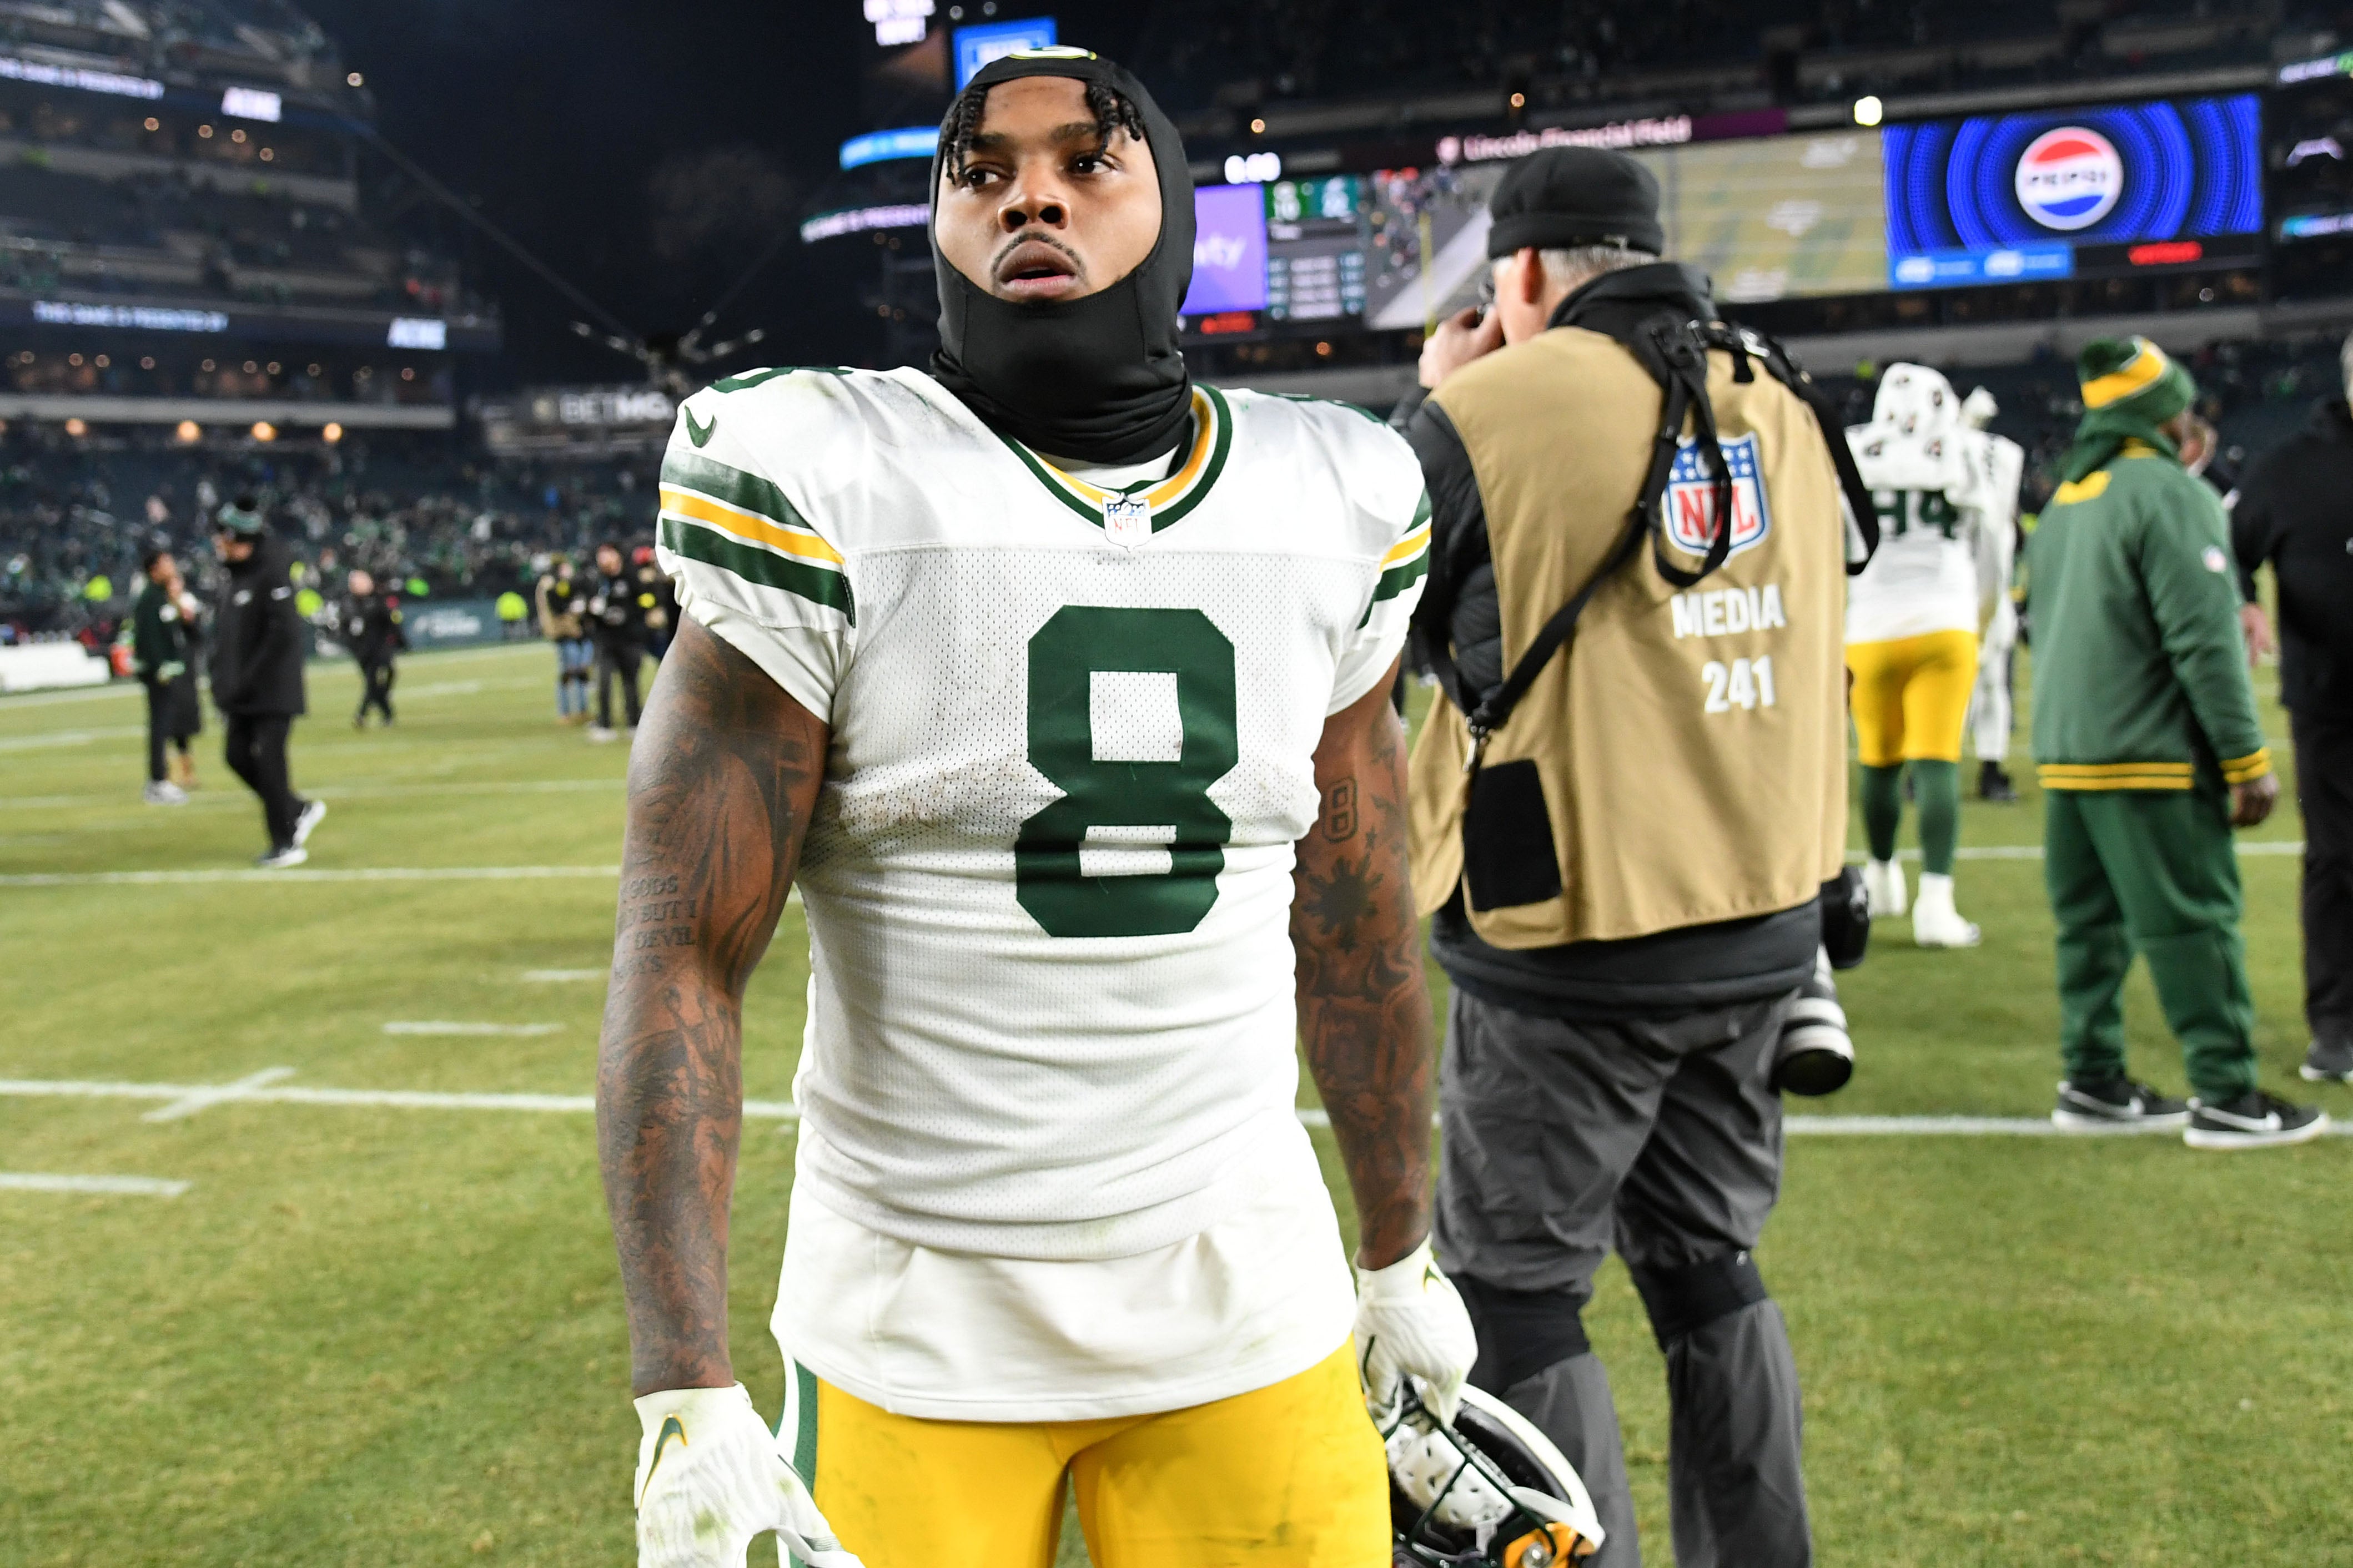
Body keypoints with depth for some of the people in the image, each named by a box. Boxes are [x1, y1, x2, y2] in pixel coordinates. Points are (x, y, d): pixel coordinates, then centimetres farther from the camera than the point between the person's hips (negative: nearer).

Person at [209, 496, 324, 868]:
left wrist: (248, 679, -20)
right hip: (241, 696, 9)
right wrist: (222, 684, 11)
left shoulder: (272, 573, -14)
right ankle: (299, 810, 23)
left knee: (268, 760, -7)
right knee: (239, 756, 7)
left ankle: (286, 842, 1)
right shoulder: (233, 576, 13)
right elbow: (224, 635, 19)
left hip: (274, 691, -9)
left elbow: (283, 633, -21)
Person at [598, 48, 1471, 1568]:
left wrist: (1404, 1260, 15)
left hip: (1249, 1305, 3)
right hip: (916, 1327, -2)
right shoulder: (821, 495, -10)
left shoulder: (1333, 510, 2)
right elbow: (685, 956, -12)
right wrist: (688, 1401, -18)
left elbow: (1354, 925, 10)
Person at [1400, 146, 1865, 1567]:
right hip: (1767, 927, 7)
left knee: (1519, 1298, 7)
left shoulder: (1505, 406, -13)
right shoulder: (1784, 405, 6)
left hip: (1574, 948, -7)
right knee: (1711, 1267, 21)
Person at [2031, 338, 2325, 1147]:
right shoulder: (2171, 494, -12)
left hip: (2063, 753, 9)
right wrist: (2246, 759, -13)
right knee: (2194, 921, -2)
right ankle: (2226, 1098, 3)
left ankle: (2093, 1081, 19)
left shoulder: (2063, 498, 14)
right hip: (2147, 758, -8)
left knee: (2090, 920, 13)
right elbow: (2203, 640, -17)